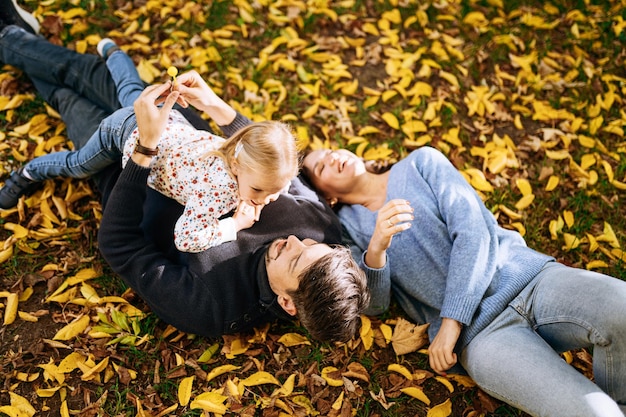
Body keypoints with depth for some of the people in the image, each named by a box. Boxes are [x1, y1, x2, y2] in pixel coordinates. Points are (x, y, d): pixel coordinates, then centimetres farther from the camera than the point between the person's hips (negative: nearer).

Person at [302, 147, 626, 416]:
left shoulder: (422, 162, 12)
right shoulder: (348, 224, 13)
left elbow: (474, 231, 0)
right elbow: (373, 304, 2)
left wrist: (450, 323, -10)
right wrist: (376, 248, -21)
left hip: (533, 277, 2)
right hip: (480, 332, -2)